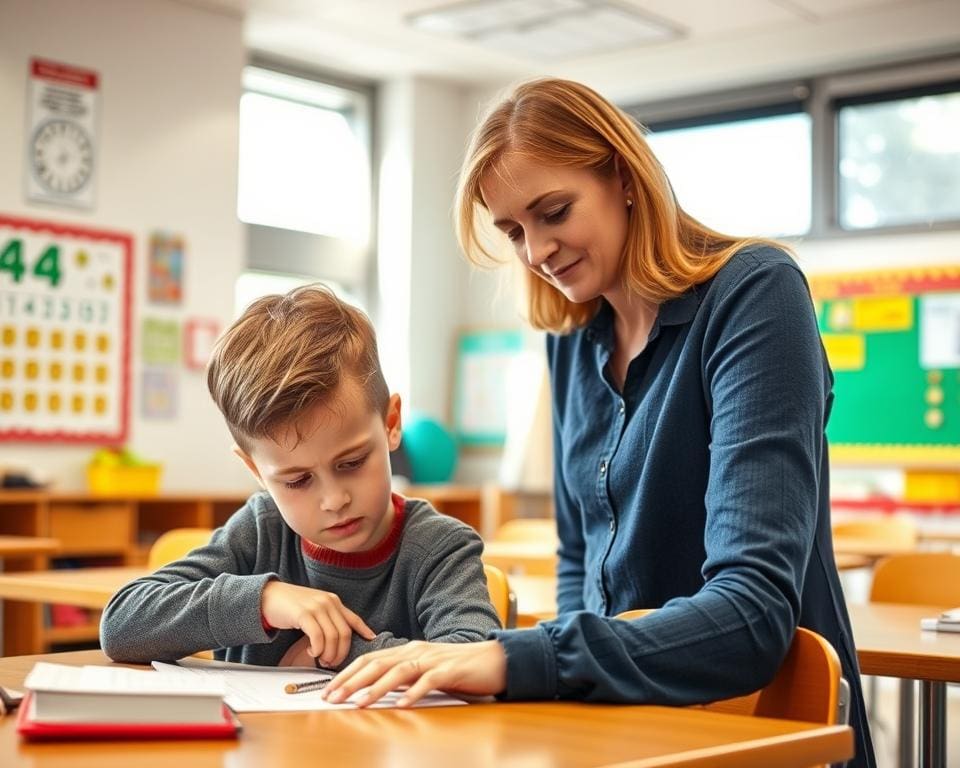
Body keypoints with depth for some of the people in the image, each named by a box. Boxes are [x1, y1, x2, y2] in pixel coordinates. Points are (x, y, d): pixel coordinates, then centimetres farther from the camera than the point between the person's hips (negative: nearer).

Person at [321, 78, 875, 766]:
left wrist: (517, 661, -32)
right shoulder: (572, 337, 5)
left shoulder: (753, 292, -14)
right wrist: (563, 677, -4)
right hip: (623, 712, 6)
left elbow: (754, 610, -24)